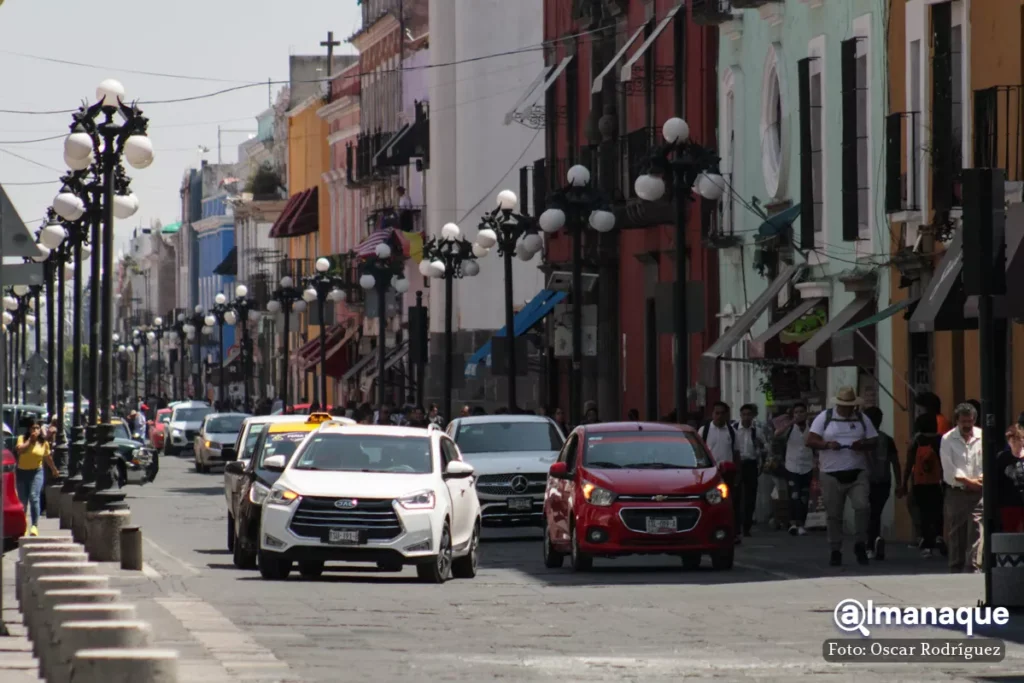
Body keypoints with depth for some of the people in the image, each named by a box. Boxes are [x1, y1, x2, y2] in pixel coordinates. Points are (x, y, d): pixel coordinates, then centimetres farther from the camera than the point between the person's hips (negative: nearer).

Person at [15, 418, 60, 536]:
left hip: (36, 472, -1)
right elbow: (19, 449, -23)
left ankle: (34, 526, -21)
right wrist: (30, 440, -19)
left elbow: (48, 457, 16)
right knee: (22, 500, 7)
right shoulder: (22, 439, -2)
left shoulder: (44, 443, 0)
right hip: (22, 472, 1)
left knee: (34, 497, -18)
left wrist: (54, 469, 27)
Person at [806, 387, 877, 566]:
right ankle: (835, 551, 13)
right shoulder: (824, 417, 2)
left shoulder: (862, 419, 8)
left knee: (862, 506, -16)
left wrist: (864, 445, -14)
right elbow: (810, 440, -2)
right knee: (833, 515, 3)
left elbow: (874, 441, 9)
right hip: (832, 475, -1)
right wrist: (827, 445, -20)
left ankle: (860, 544, -3)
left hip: (857, 473, 1)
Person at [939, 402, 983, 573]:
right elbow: (949, 468, -5)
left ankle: (972, 568, -15)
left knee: (976, 529, -11)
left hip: (978, 492, 0)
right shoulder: (948, 439, 3)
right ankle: (956, 568, 12)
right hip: (956, 492, 0)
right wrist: (968, 481, -11)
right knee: (956, 533, 4)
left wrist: (981, 480, -13)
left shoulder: (983, 437, 6)